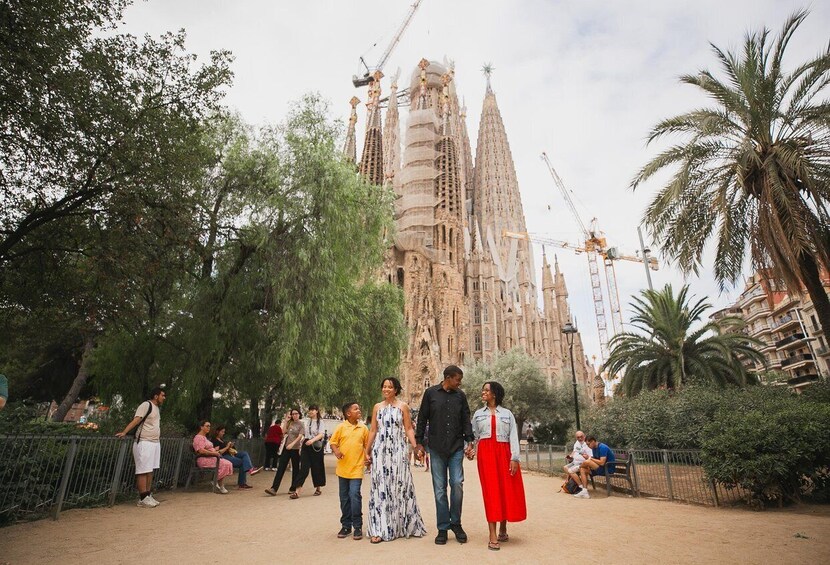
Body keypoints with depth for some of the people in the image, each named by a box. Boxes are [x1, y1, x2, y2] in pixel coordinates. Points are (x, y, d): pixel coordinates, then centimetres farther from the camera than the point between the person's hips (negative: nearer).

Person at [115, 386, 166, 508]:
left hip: (155, 443, 9)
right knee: (143, 471, -4)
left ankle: (148, 496, 17)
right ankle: (143, 499, 0)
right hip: (144, 443, -8)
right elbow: (136, 420, -21)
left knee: (150, 470, 11)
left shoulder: (157, 408, 16)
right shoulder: (146, 405, -10)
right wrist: (124, 432, -31)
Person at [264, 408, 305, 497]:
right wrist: (285, 421, -2)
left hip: (295, 449, -4)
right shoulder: (290, 423, 11)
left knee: (295, 469, 5)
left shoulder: (301, 425, -3)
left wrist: (292, 444, -25)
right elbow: (283, 432, 1)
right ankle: (274, 488, -1)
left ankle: (293, 489, 15)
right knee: (281, 468, -1)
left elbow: (300, 437, -13)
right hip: (286, 448, 4)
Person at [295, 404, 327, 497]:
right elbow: (303, 435, 14)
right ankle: (297, 491, -8)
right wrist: (300, 447, 11)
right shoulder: (306, 422, 12)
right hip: (306, 446, 3)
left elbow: (321, 434, -13)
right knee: (304, 468, -5)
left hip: (316, 447, -3)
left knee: (316, 468, 6)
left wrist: (312, 440, -29)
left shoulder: (320, 421, -1)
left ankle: (318, 489, 24)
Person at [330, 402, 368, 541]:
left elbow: (367, 445, 9)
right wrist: (336, 452, -16)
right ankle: (346, 525, 27)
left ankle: (358, 526, 6)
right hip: (343, 468, 1)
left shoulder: (363, 428, 1)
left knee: (354, 495, -9)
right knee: (344, 498, 12)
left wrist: (368, 458, -4)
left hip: (357, 468, -1)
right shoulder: (341, 427, -2)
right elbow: (333, 442, 2)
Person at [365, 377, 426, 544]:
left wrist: (415, 447, -12)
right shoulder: (377, 407, 9)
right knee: (380, 487, 2)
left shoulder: (403, 406, 2)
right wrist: (367, 452, 8)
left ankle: (404, 525, 20)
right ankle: (379, 529, 9)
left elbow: (409, 429, 0)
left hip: (398, 450, -2)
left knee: (399, 486, 3)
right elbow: (373, 431, 10)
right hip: (380, 450, 2)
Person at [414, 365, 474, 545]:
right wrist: (419, 443, 2)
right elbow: (422, 419, 5)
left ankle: (456, 523, 15)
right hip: (437, 448, -1)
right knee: (439, 488, 4)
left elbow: (466, 420, 11)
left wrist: (469, 441, 0)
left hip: (456, 448, 1)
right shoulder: (430, 393, 2)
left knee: (457, 484, -5)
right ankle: (443, 528, 16)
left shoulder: (460, 396, 8)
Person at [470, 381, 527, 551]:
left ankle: (503, 529, 23)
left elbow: (513, 436, 1)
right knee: (490, 490, -4)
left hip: (504, 453, 0)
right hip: (486, 454, 0)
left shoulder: (507, 413, 7)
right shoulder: (478, 414, 12)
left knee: (507, 490, 4)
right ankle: (493, 536, -3)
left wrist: (514, 458, -8)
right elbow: (474, 435, 11)